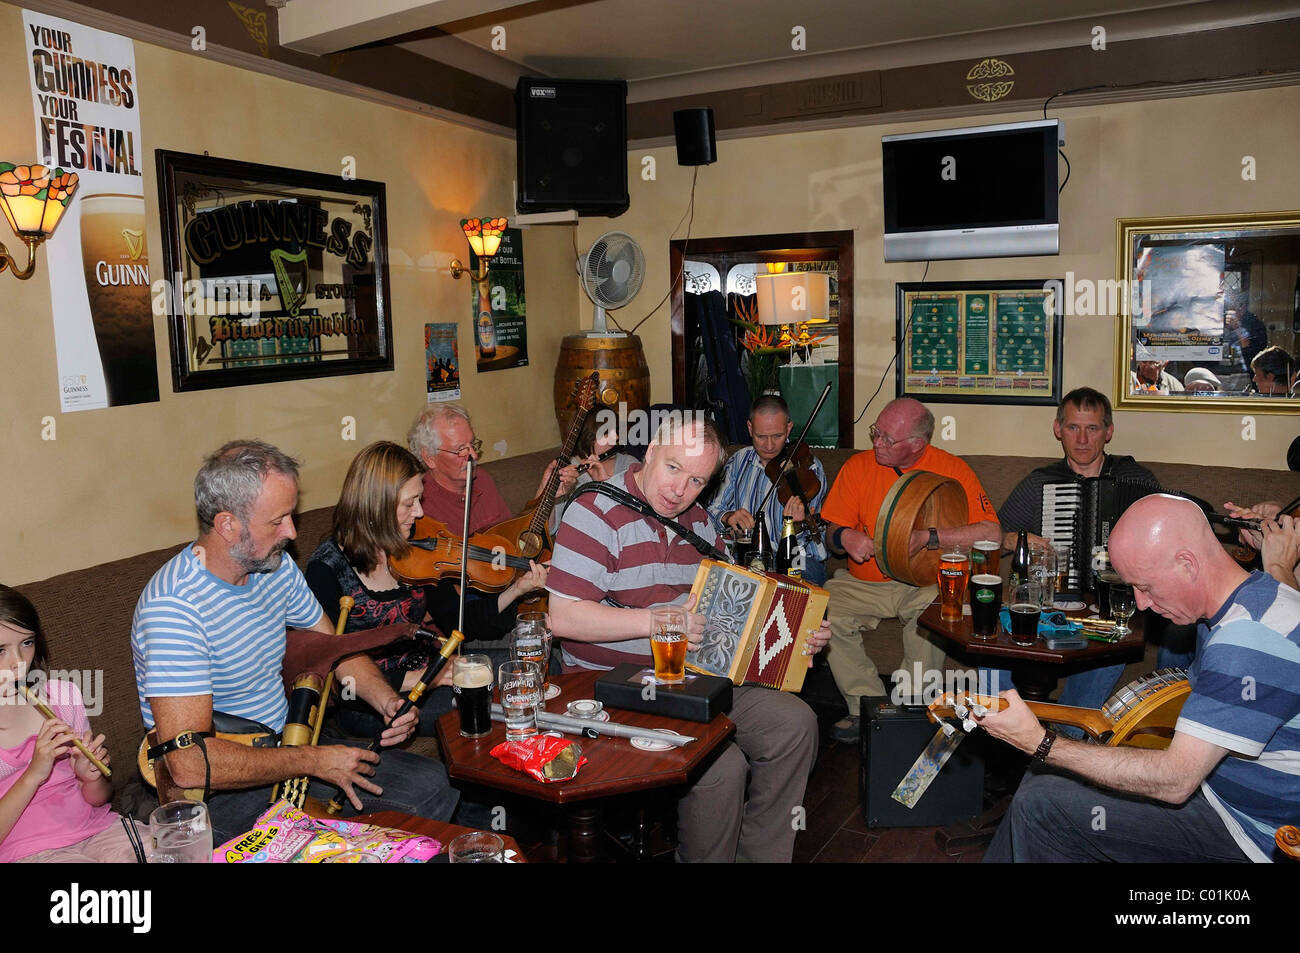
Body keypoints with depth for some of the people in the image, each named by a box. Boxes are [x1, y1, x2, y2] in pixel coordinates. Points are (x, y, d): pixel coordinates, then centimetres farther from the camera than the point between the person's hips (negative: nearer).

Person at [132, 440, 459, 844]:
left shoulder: (278, 568, 0)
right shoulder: (173, 606, -26)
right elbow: (191, 764, -32)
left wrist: (387, 700, -6)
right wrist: (314, 761, -24)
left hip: (287, 754, 8)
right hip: (225, 790, -8)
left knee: (430, 784, 2)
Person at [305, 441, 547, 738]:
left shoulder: (412, 552, 1)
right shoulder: (326, 571, -16)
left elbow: (455, 621, 5)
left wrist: (515, 591, -8)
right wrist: (415, 678, -27)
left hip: (427, 668, 7)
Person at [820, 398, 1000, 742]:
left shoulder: (952, 469, -4)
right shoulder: (859, 466, 3)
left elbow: (991, 533, -14)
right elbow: (832, 533, 8)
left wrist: (927, 537, -22)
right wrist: (844, 537, -17)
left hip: (925, 584, -2)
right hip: (865, 582, 3)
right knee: (825, 613, -24)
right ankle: (868, 707, -8)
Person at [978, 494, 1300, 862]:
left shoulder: (1249, 640, -32)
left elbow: (1175, 781, -32)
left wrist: (1040, 743, -30)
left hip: (1247, 833, -10)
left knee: (1040, 805, -15)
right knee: (1040, 781, 9)